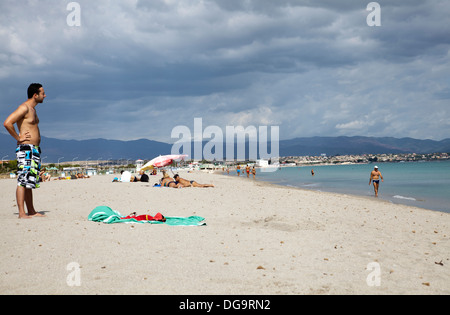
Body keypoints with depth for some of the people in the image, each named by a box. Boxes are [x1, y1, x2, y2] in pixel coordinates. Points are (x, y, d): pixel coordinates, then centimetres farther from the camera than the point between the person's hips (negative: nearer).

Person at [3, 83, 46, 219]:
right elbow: (7, 123, -22)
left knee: (30, 181, 12)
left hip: (34, 149, 10)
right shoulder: (24, 108, -11)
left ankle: (31, 211, 18)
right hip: (25, 149, -10)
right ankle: (22, 213, -10)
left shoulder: (32, 109, 19)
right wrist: (18, 138, -14)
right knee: (23, 181, -9)